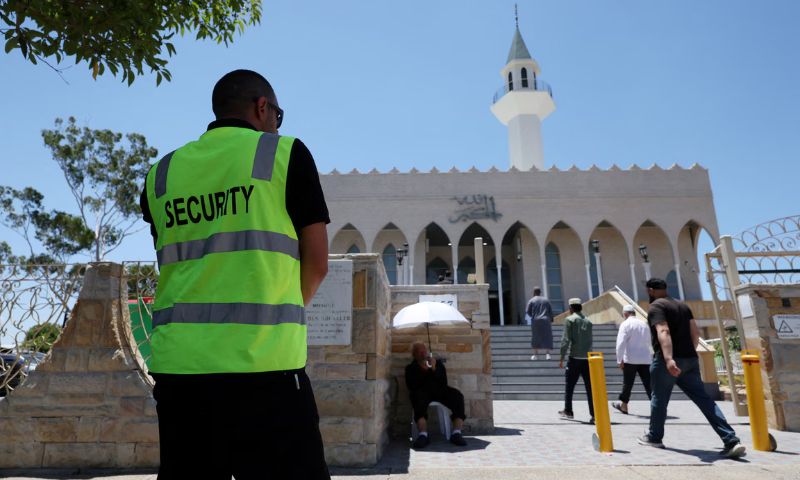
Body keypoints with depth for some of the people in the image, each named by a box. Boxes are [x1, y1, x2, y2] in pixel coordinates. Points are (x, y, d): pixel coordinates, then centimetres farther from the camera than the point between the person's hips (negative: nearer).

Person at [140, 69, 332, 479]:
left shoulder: (163, 172, 13)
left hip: (177, 363, 5)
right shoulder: (285, 152, 1)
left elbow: (176, 264, 18)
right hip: (261, 362, -5)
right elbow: (317, 263, 0)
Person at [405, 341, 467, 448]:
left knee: (457, 396, -25)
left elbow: (444, 383, 7)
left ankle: (456, 433, -28)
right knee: (419, 397, -38)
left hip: (439, 391, 3)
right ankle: (423, 435, -46)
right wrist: (422, 371, -9)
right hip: (422, 392, -2)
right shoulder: (410, 368, 14)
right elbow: (412, 386, -3)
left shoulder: (437, 363, 18)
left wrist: (434, 370, -7)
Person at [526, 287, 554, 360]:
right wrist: (551, 320, 9)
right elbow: (550, 311, 3)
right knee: (547, 337, 5)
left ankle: (535, 354, 11)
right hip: (545, 321, 1)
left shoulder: (531, 301, -2)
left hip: (535, 321, -1)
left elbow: (527, 311, -5)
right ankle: (547, 353, -7)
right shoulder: (546, 300, 5)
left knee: (535, 338, 11)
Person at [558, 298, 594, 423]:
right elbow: (590, 340, 11)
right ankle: (594, 414, 0)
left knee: (569, 386, 9)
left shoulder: (570, 320, -4)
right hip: (587, 358, 4)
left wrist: (562, 358, -6)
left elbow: (566, 340, -10)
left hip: (574, 357, -4)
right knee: (590, 388, 4)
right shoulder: (588, 321, 11)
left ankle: (568, 411, 17)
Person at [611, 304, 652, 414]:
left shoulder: (625, 324, -6)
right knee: (648, 383, 2)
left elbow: (620, 343, -14)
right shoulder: (644, 324, 11)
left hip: (630, 359, -4)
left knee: (627, 383, 8)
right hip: (645, 359, 4)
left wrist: (619, 360, -11)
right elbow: (648, 343, 20)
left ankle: (623, 405, 22)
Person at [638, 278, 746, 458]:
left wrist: (669, 359, -33)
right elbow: (695, 333, 17)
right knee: (704, 399, 5)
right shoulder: (683, 305, 18)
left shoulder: (656, 307, -7)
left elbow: (663, 332, -23)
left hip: (667, 361, -7)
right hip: (690, 359, 7)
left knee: (659, 399, 8)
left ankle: (654, 438, 21)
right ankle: (731, 441, -5)